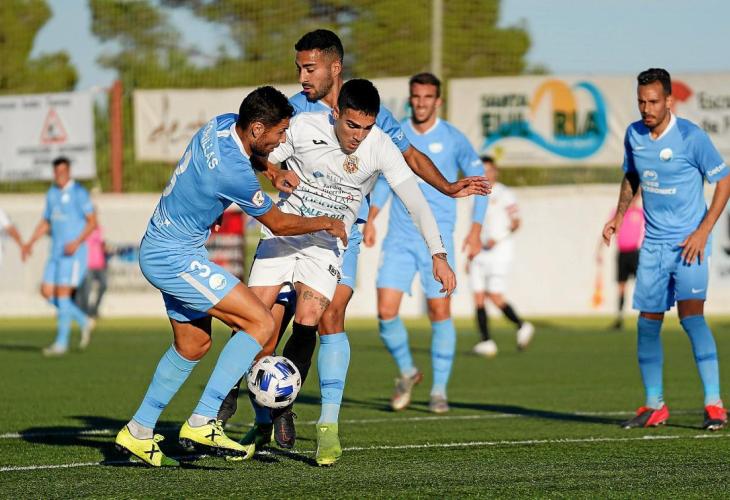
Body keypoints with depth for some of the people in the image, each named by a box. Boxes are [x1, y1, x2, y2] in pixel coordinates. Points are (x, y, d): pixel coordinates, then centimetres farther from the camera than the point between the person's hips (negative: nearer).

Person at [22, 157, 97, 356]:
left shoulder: (79, 192, -8)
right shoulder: (51, 194, 14)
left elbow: (92, 222, -10)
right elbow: (45, 223, 21)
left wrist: (77, 242, -21)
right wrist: (30, 242, 8)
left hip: (73, 252, -8)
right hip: (56, 252, 8)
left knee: (62, 293, -11)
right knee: (47, 292, 2)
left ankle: (61, 343, -5)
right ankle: (83, 322, 18)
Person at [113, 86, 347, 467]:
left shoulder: (223, 124, -3)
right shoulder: (233, 171, -28)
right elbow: (278, 224, -11)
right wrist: (327, 224, 4)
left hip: (161, 249, 10)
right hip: (175, 258, -10)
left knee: (193, 344, 19)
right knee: (260, 324, -13)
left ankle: (138, 432, 26)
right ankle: (201, 423, -15)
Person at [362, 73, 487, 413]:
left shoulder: (452, 139, -2)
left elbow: (479, 180, 4)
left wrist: (476, 229, -4)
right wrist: (371, 219, 7)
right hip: (399, 237, 2)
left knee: (440, 311, -6)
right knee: (386, 311, -8)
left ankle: (439, 390, 6)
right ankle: (406, 372, 17)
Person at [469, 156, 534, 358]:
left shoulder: (504, 194, -3)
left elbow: (515, 223, -8)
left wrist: (497, 238, -22)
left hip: (499, 250, -6)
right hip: (480, 252, 6)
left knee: (495, 296, -12)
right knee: (478, 296, -3)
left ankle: (522, 326, 7)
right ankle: (487, 341, -2)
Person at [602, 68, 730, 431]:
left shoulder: (691, 137, -13)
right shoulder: (634, 135, 4)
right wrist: (619, 215, 12)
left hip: (688, 244, -6)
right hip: (653, 244, 6)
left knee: (691, 315, -18)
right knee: (648, 322, 5)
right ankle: (654, 406, 15)